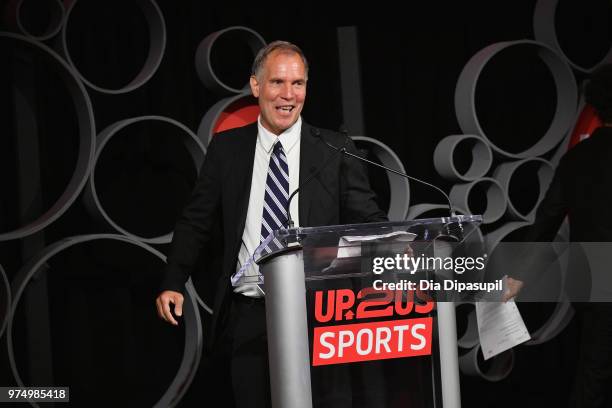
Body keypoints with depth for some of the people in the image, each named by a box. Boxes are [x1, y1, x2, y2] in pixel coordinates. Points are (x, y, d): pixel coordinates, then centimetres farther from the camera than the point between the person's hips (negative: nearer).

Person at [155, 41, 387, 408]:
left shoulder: (335, 150, 3)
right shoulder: (226, 149, 7)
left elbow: (368, 221, 2)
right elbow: (196, 222, 10)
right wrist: (174, 284, 0)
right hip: (248, 316, 1)